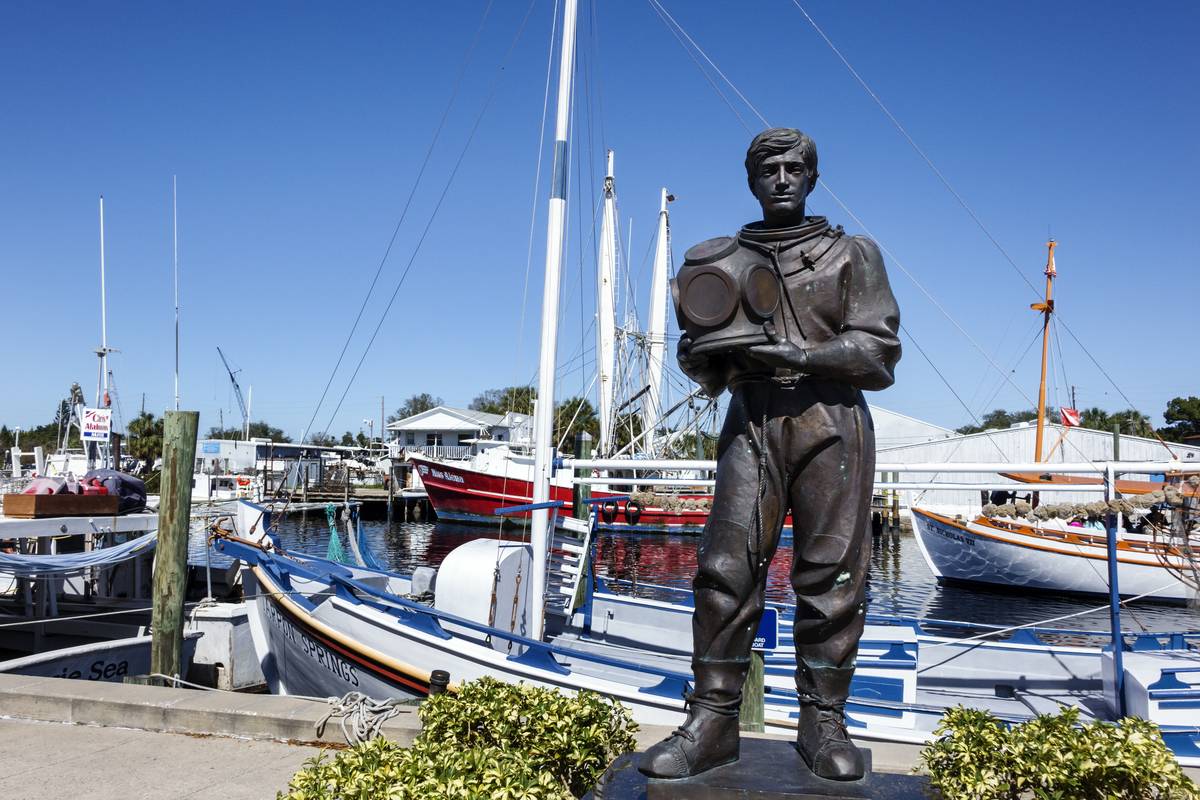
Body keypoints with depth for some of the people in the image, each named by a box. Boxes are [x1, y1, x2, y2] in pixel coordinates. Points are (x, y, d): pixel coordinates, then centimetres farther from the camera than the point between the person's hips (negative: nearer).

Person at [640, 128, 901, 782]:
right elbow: (709, 371, 19)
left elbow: (879, 350, 0)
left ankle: (823, 721, 9)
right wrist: (700, 354, -6)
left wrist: (794, 354, -13)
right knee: (726, 570, -7)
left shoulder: (853, 254, 13)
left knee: (831, 574, -2)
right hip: (750, 423, 2)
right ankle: (712, 721, 0)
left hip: (830, 424, -1)